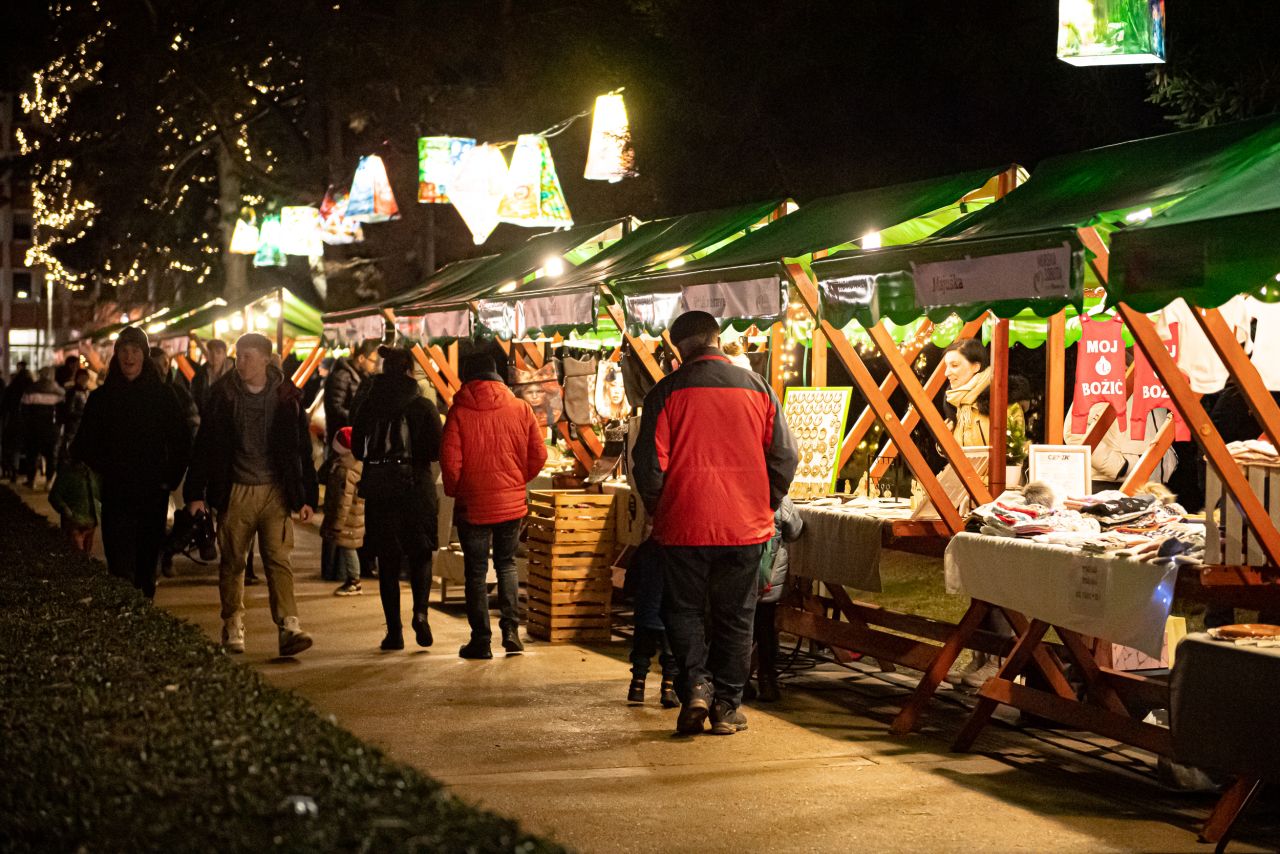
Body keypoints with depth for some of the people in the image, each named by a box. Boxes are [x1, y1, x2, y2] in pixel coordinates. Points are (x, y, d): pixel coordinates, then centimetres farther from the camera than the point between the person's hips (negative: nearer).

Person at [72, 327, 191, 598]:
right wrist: (102, 472, -1)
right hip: (116, 494, -1)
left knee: (147, 565, 9)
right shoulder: (102, 397, 4)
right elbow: (82, 445, 8)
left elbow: (182, 441, 9)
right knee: (121, 568, -9)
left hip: (153, 494, 1)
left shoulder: (163, 395, 4)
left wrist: (171, 478, 2)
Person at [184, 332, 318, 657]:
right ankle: (233, 629, 18)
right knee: (232, 563, 7)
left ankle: (288, 628, -14)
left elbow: (302, 450, 7)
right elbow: (204, 445, 4)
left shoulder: (286, 397, 3)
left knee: (280, 560, -9)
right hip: (235, 492, 1)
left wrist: (307, 497, 3)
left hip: (276, 492, -1)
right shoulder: (223, 395, 2)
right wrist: (195, 493, 0)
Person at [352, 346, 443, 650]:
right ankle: (420, 612, -9)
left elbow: (358, 450, 5)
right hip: (416, 488, -2)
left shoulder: (368, 406, 1)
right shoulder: (423, 406, -6)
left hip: (378, 491, 2)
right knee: (420, 553, 13)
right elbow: (436, 450, -7)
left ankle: (394, 630, 7)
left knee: (387, 561, 8)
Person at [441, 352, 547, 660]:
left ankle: (481, 640, 9)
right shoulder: (520, 408, -2)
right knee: (507, 564, 19)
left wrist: (453, 491, 6)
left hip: (473, 504, -2)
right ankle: (510, 629, 7)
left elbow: (450, 461, -13)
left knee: (476, 572, 8)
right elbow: (538, 455, -1)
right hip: (512, 501, 2)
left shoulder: (460, 411, -9)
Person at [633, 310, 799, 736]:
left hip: (685, 524, -2)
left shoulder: (667, 392, -6)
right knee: (735, 616, 12)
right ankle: (727, 705, 14)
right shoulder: (758, 388, 2)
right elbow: (785, 456, 3)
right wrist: (766, 506, 15)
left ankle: (695, 683, -3)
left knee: (683, 609, 14)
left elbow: (649, 463, -7)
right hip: (746, 525, 2)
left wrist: (657, 511, 9)